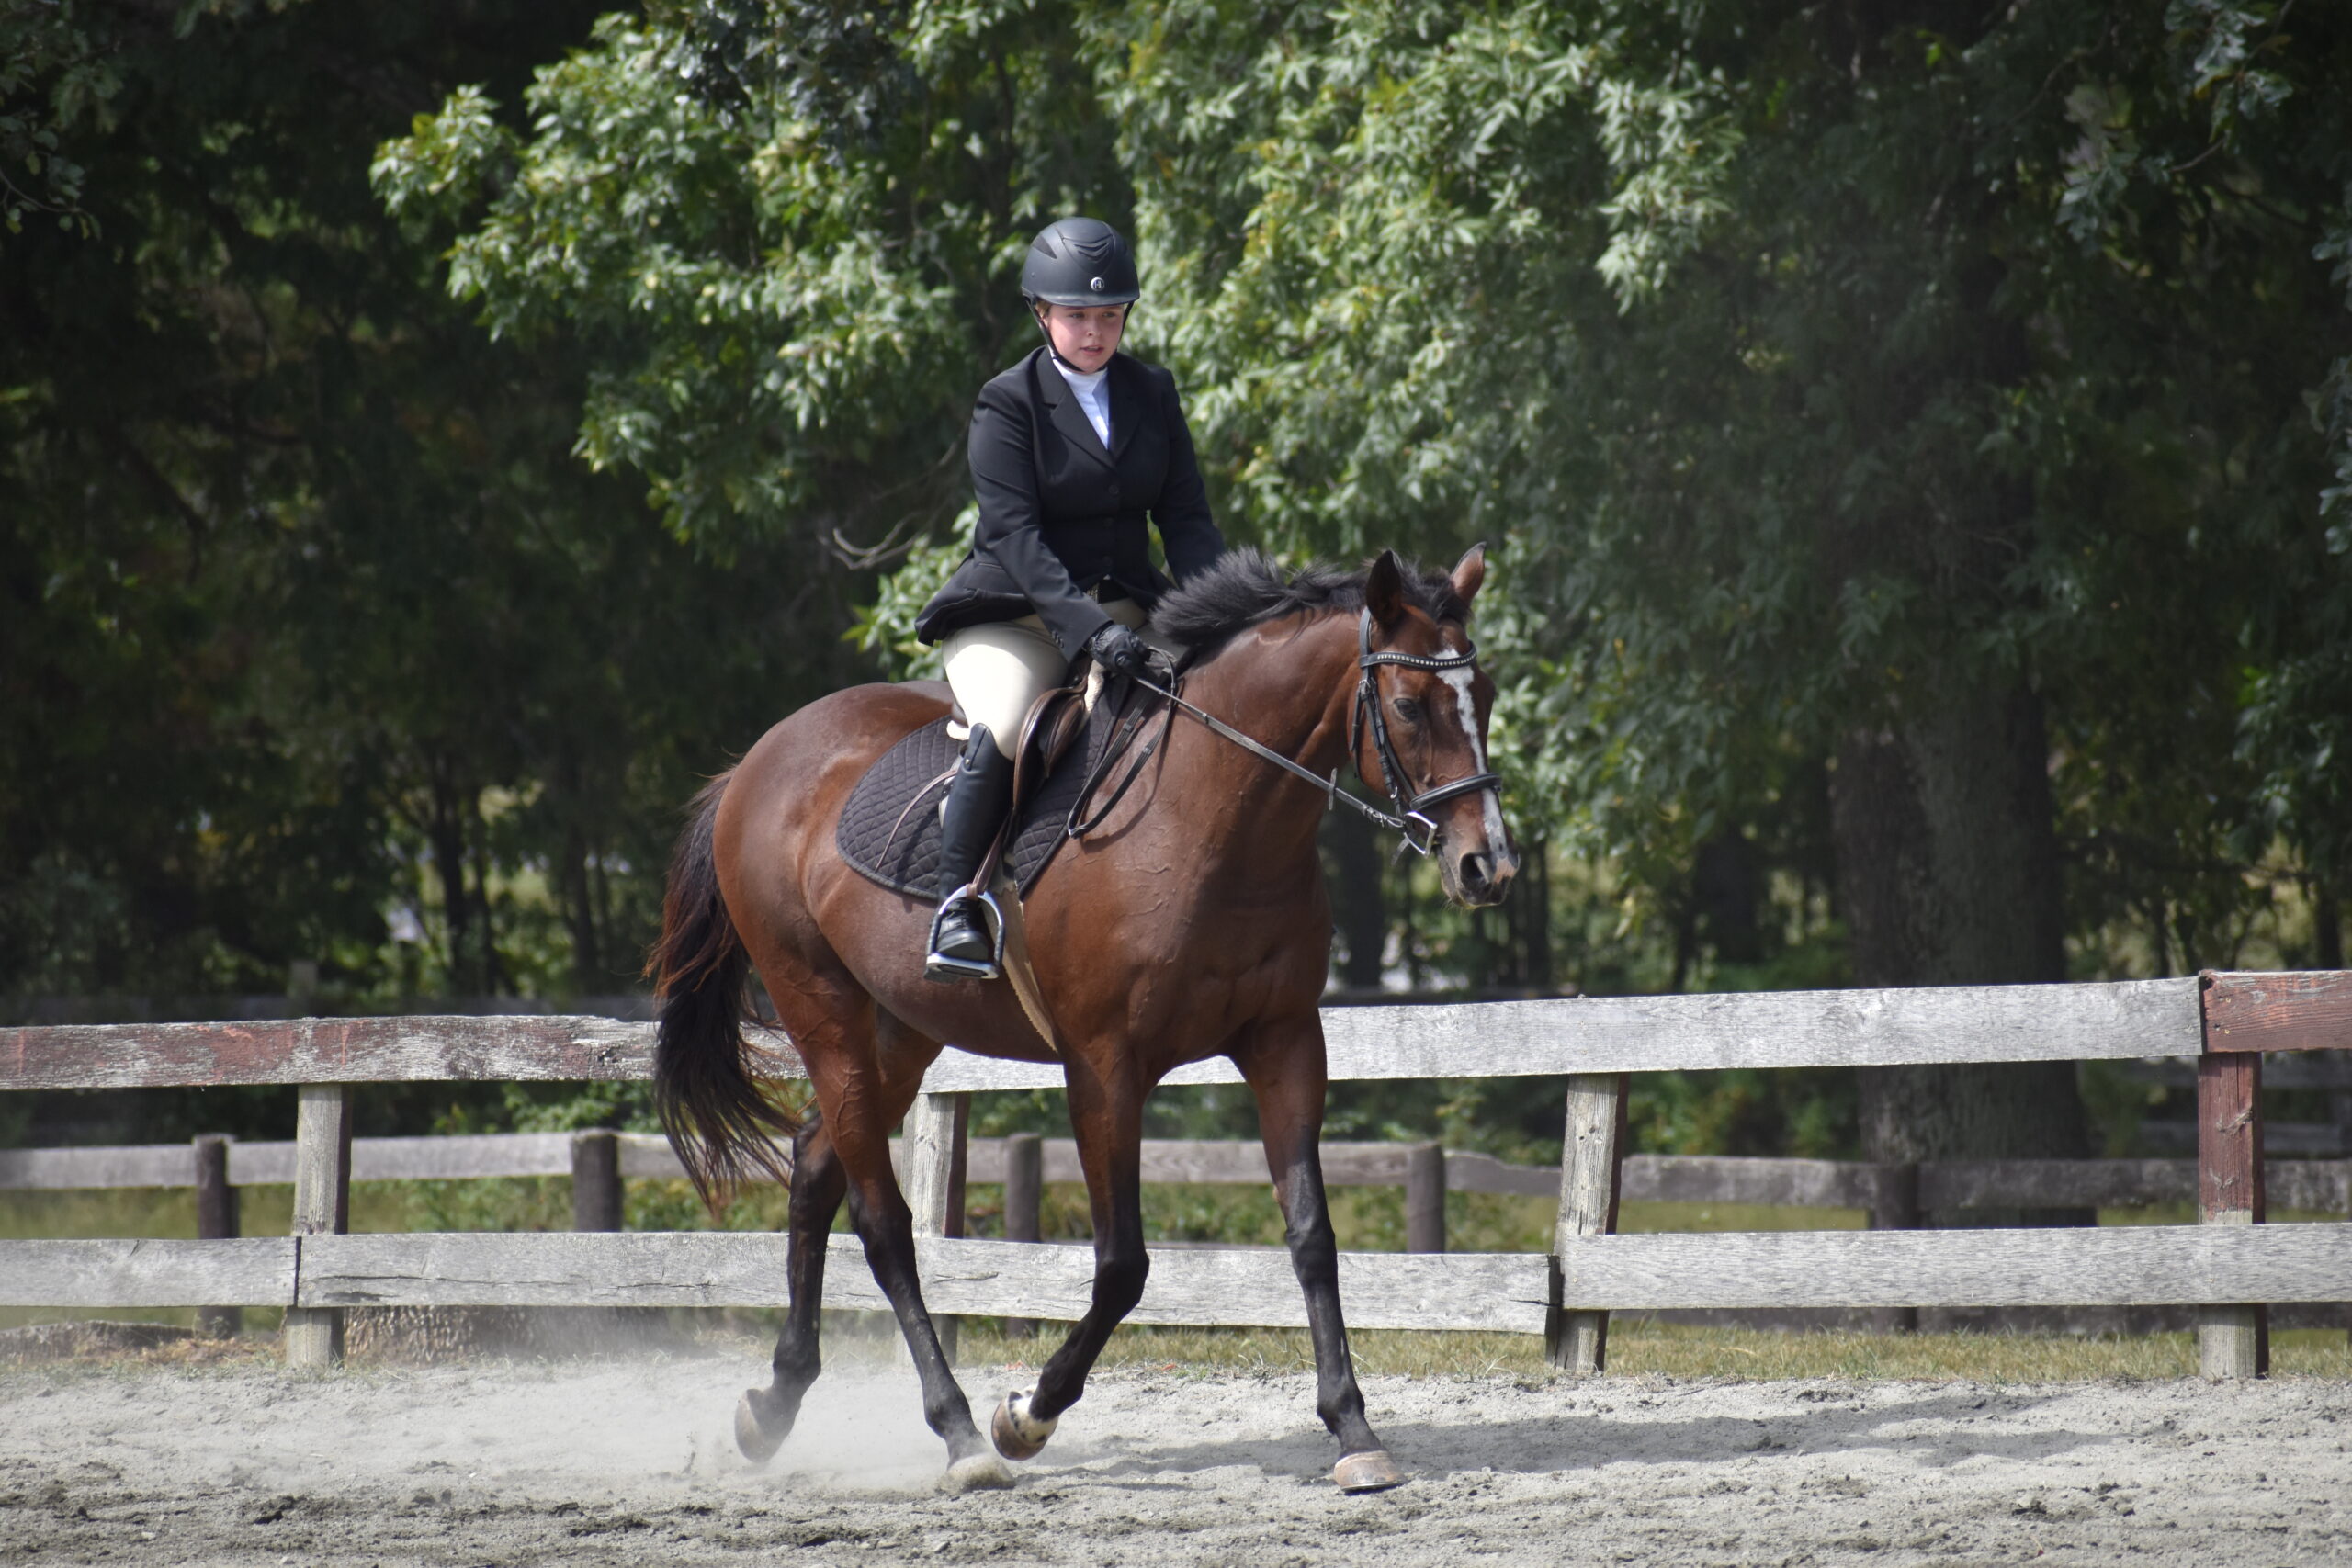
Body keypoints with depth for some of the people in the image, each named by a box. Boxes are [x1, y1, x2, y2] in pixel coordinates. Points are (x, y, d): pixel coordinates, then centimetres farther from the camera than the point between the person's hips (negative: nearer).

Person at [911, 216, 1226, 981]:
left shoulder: (1152, 393, 9)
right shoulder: (1008, 404, -6)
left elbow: (1187, 518, 6)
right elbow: (1013, 532, -16)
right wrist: (1087, 629, -30)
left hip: (1125, 606, 4)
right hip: (1015, 616, -4)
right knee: (1001, 729, -32)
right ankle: (955, 903, -20)